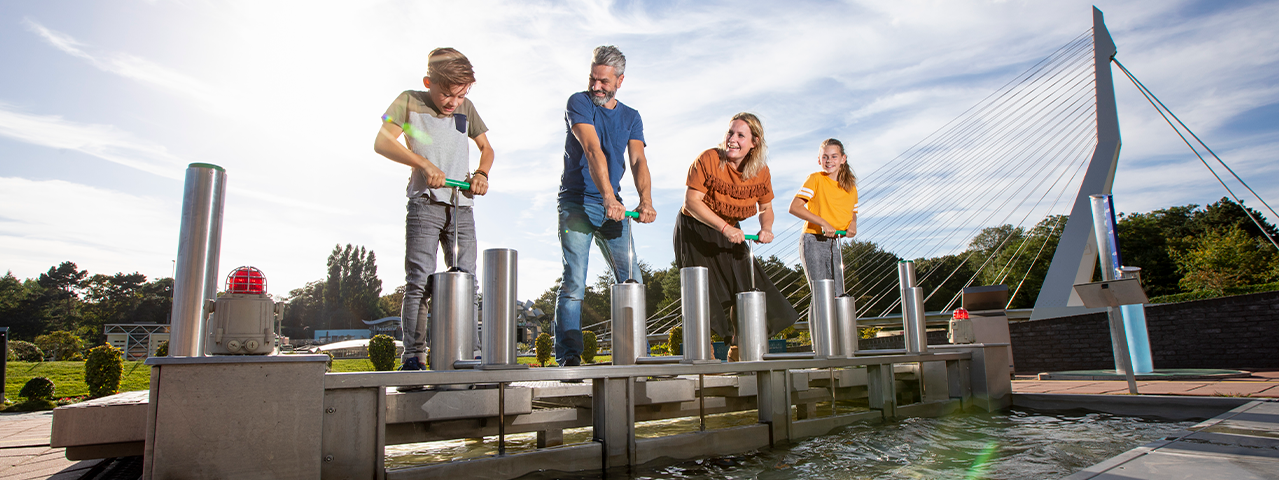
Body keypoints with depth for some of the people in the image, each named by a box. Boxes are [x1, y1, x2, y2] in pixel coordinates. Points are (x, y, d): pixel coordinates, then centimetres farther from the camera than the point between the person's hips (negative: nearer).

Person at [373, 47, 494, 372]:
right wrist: (425, 164, -19)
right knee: (419, 281, -9)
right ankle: (413, 358, -4)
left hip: (462, 206, 4)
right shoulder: (409, 102, 3)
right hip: (425, 203, -4)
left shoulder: (466, 108, 15)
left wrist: (482, 173, 1)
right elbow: (382, 143, -7)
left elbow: (486, 148, 23)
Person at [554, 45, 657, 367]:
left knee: (632, 282, 1)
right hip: (577, 202, -4)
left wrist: (645, 200, -24)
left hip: (612, 207, 4)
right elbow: (592, 150, -19)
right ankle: (568, 356, -4)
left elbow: (638, 161, -4)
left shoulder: (631, 117, 11)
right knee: (574, 283, -8)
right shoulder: (579, 103, -3)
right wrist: (608, 198, -33)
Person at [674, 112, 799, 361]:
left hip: (730, 234, 5)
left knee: (746, 289, 1)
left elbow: (766, 208, 6)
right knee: (705, 292, -11)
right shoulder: (708, 159, -20)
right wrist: (725, 227, -32)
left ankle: (737, 355, 19)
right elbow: (692, 201, -24)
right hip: (695, 230, -5)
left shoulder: (760, 171, -5)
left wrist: (766, 228, -17)